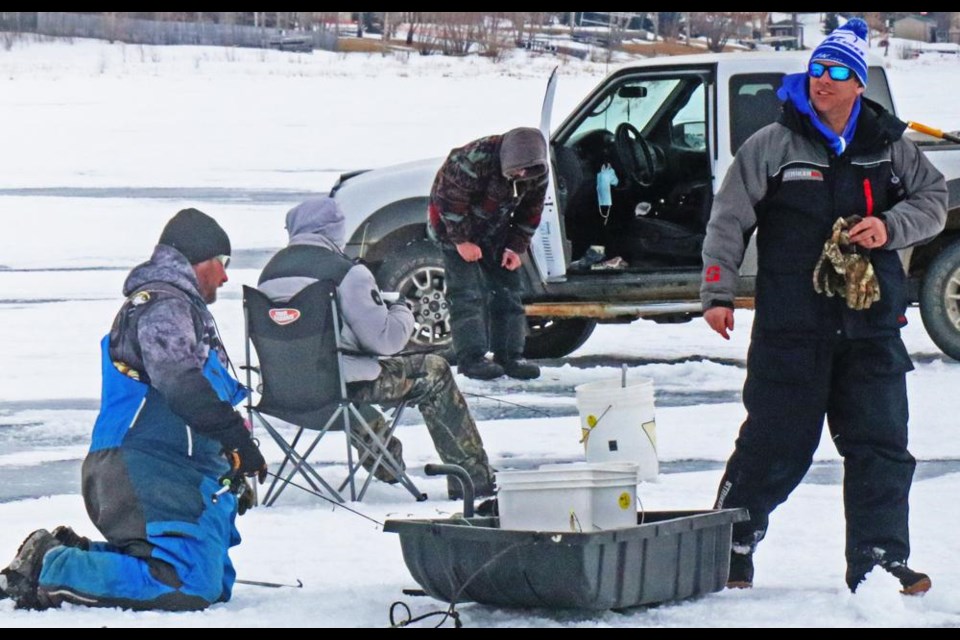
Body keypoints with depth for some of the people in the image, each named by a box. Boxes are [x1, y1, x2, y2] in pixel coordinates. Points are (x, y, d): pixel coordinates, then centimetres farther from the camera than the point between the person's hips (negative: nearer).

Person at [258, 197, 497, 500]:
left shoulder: (269, 272, 5)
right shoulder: (346, 272, -14)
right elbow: (384, 339, -14)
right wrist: (403, 313, 8)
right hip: (338, 389, -7)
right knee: (433, 373, 10)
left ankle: (384, 462, 50)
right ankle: (475, 478, 12)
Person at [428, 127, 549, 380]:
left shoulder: (537, 173, -13)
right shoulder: (476, 160, -34)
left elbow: (530, 212, 2)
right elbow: (450, 199, -27)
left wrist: (516, 247, -6)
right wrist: (462, 241, -22)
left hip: (495, 233, 6)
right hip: (456, 227, -6)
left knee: (507, 290, 2)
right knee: (466, 293, -13)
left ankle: (510, 356, 5)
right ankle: (471, 358, -14)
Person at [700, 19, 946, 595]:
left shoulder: (889, 147, 9)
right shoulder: (772, 145, 1)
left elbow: (934, 200, 13)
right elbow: (729, 219, 1)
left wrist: (889, 227, -7)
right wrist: (718, 292, -6)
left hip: (872, 326, 3)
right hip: (791, 326, -3)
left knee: (881, 444, 2)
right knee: (776, 441, -1)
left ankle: (879, 559, 9)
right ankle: (730, 544, 12)